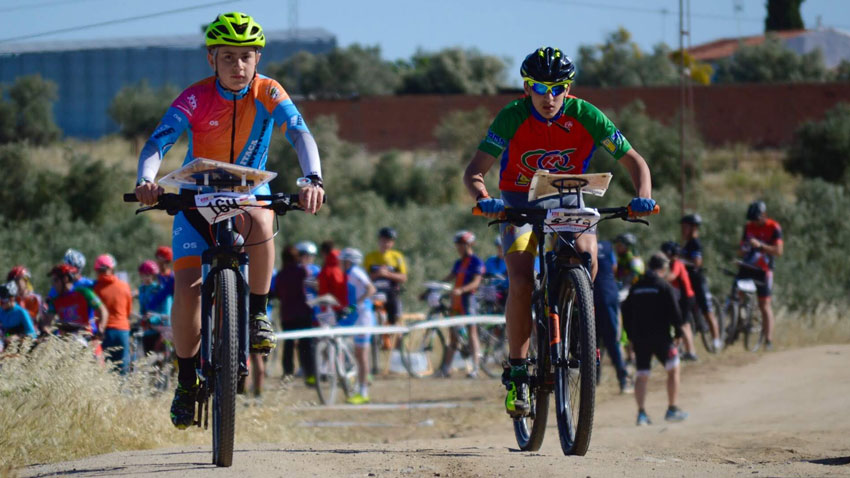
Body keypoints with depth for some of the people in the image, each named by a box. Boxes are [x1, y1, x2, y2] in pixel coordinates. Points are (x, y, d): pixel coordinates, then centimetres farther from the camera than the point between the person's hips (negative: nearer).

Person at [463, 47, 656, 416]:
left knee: (586, 255, -29)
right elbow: (474, 171, -23)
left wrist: (643, 197, -32)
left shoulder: (584, 116, -17)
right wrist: (484, 200, -45)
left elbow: (634, 161, -12)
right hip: (520, 203, -1)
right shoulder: (512, 118, -20)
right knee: (520, 284, -22)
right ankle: (517, 372, -8)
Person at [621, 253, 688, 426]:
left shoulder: (636, 287, 9)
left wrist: (631, 334, 19)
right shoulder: (664, 287, -6)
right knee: (673, 369, 10)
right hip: (660, 337, -4)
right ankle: (672, 409, 7)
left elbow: (626, 313, 11)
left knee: (642, 376, 7)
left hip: (639, 338, 4)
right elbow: (674, 312, -10)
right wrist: (678, 330, 3)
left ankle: (641, 413, -2)